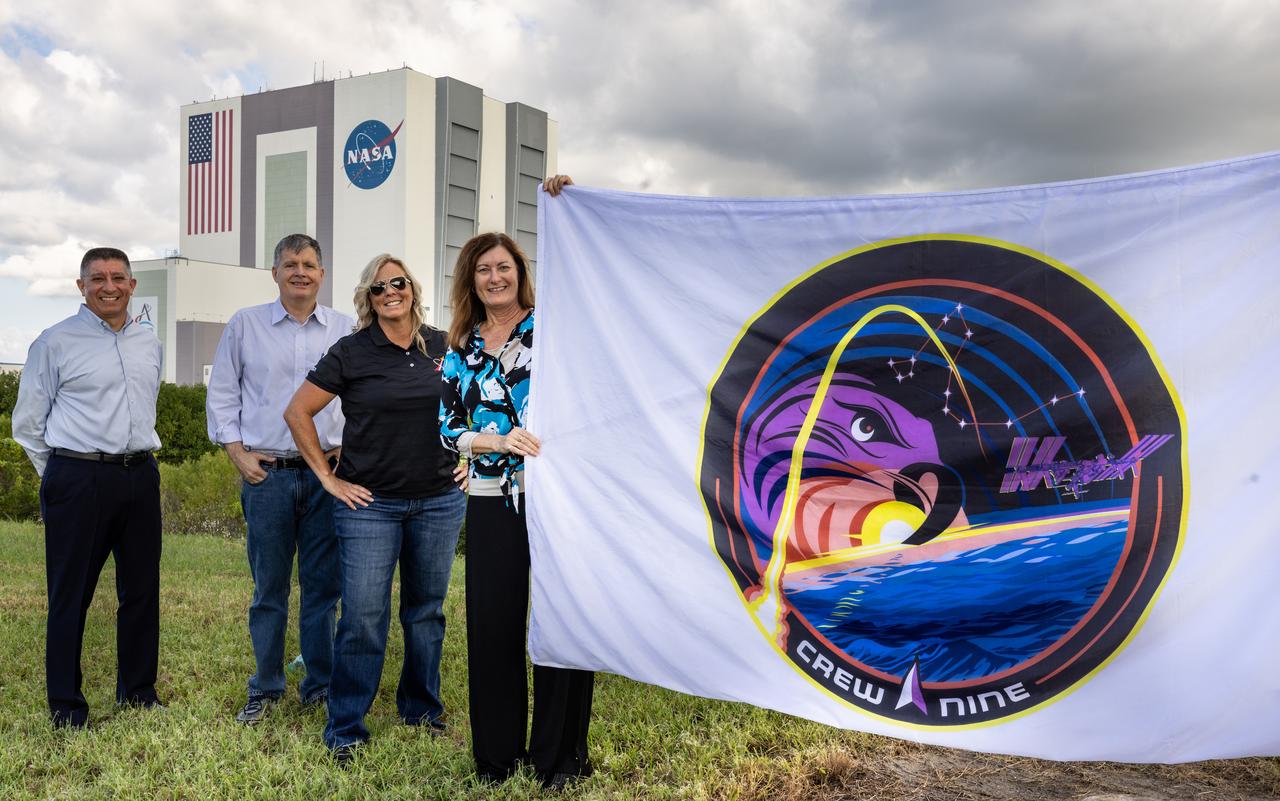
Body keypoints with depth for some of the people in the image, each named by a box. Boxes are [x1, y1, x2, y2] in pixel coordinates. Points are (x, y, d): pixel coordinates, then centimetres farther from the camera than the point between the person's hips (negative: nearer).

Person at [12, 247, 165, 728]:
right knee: (70, 594, 2)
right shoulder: (56, 342, -3)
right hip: (78, 480, -5)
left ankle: (138, 690, 24)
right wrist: (64, 476, 4)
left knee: (141, 589, 10)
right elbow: (28, 422, 2)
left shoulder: (149, 344, 12)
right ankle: (66, 706, 12)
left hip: (140, 477, 5)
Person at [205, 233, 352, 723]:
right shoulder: (245, 325, 5)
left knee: (323, 585, 6)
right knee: (269, 587, 6)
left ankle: (320, 684, 19)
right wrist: (237, 453, -1)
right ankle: (265, 688, 20)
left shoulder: (345, 329, 8)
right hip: (266, 473, -1)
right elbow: (222, 393, 8)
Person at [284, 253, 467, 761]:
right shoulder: (351, 352, -5)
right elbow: (298, 412, -1)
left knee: (426, 610, 13)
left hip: (439, 501, 3)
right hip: (370, 504, -3)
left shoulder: (444, 347, 4)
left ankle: (421, 707, 31)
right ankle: (345, 729, 9)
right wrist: (328, 477, -3)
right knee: (363, 617, -3)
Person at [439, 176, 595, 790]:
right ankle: (497, 751, 23)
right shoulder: (461, 350, 11)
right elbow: (449, 428, 6)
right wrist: (501, 441, -11)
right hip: (493, 502, 3)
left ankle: (560, 753, 18)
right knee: (493, 624, 6)